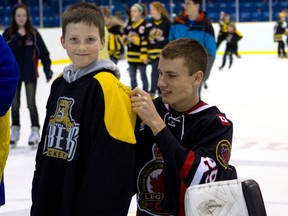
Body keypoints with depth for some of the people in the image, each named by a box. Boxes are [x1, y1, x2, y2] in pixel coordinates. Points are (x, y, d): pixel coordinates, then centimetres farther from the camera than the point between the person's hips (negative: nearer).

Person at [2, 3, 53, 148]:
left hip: (30, 74, -2)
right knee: (15, 104, 12)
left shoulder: (33, 33, -6)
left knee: (31, 103, -1)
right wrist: (17, 37, -25)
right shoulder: (8, 33, -5)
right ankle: (15, 130, 26)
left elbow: (43, 52, -4)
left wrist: (48, 71, -9)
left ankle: (35, 131, 11)